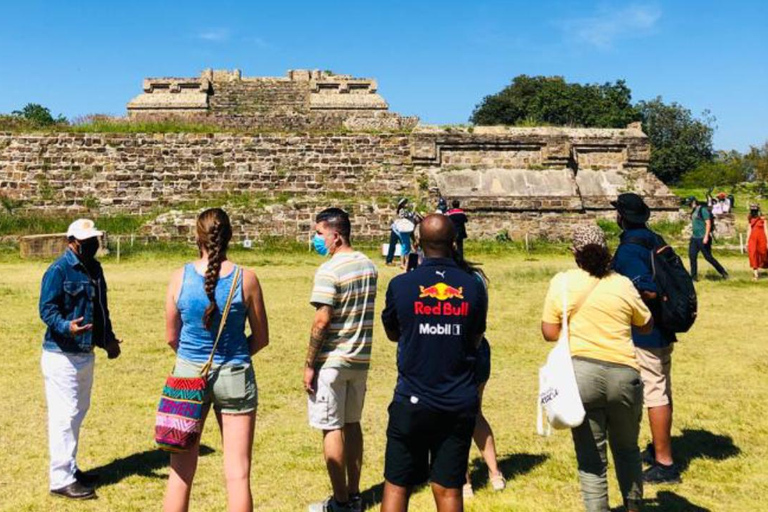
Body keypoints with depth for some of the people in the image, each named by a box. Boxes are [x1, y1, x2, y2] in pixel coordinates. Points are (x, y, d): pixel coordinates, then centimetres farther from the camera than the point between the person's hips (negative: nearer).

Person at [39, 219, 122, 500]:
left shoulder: (94, 268, 11)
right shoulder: (58, 270, -14)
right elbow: (47, 309, -19)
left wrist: (108, 338, 15)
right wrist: (67, 327, -36)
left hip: (86, 354, 9)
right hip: (61, 355, -9)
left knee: (78, 413, 18)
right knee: (65, 416, -5)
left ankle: (70, 469, 33)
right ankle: (61, 480, 4)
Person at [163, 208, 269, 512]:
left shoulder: (180, 277, -6)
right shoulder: (246, 279, -9)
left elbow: (171, 336, 3)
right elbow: (261, 338, 0)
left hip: (188, 374, 2)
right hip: (235, 376, -1)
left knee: (181, 473, 13)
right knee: (238, 475, 7)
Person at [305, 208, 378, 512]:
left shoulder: (329, 270, -17)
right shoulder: (368, 265, 7)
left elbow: (322, 320, -19)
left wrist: (309, 364, -12)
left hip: (332, 361, -7)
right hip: (361, 358, 7)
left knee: (332, 429, 3)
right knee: (352, 424, 16)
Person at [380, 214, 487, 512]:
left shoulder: (401, 285, -7)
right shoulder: (473, 287, -3)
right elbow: (476, 340, 9)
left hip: (412, 401, -1)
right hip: (460, 403, 2)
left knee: (396, 486, 10)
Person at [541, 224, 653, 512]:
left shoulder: (562, 282, 0)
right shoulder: (622, 284, 3)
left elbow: (549, 333, 0)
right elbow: (647, 326, 15)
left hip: (581, 374, -1)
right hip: (623, 374, 2)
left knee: (591, 459, 7)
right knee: (627, 450, 23)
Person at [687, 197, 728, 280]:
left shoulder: (703, 210, -11)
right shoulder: (693, 211, 14)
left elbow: (708, 223, -16)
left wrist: (706, 236, -21)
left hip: (703, 238, -8)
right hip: (694, 238, 8)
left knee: (708, 257, -4)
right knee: (692, 256, 2)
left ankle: (723, 272, 9)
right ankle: (694, 276, 7)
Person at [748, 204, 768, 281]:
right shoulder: (751, 219, 8)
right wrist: (747, 242, 11)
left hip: (761, 239, -3)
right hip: (753, 239, 3)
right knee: (753, 254, -11)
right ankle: (756, 273, -10)